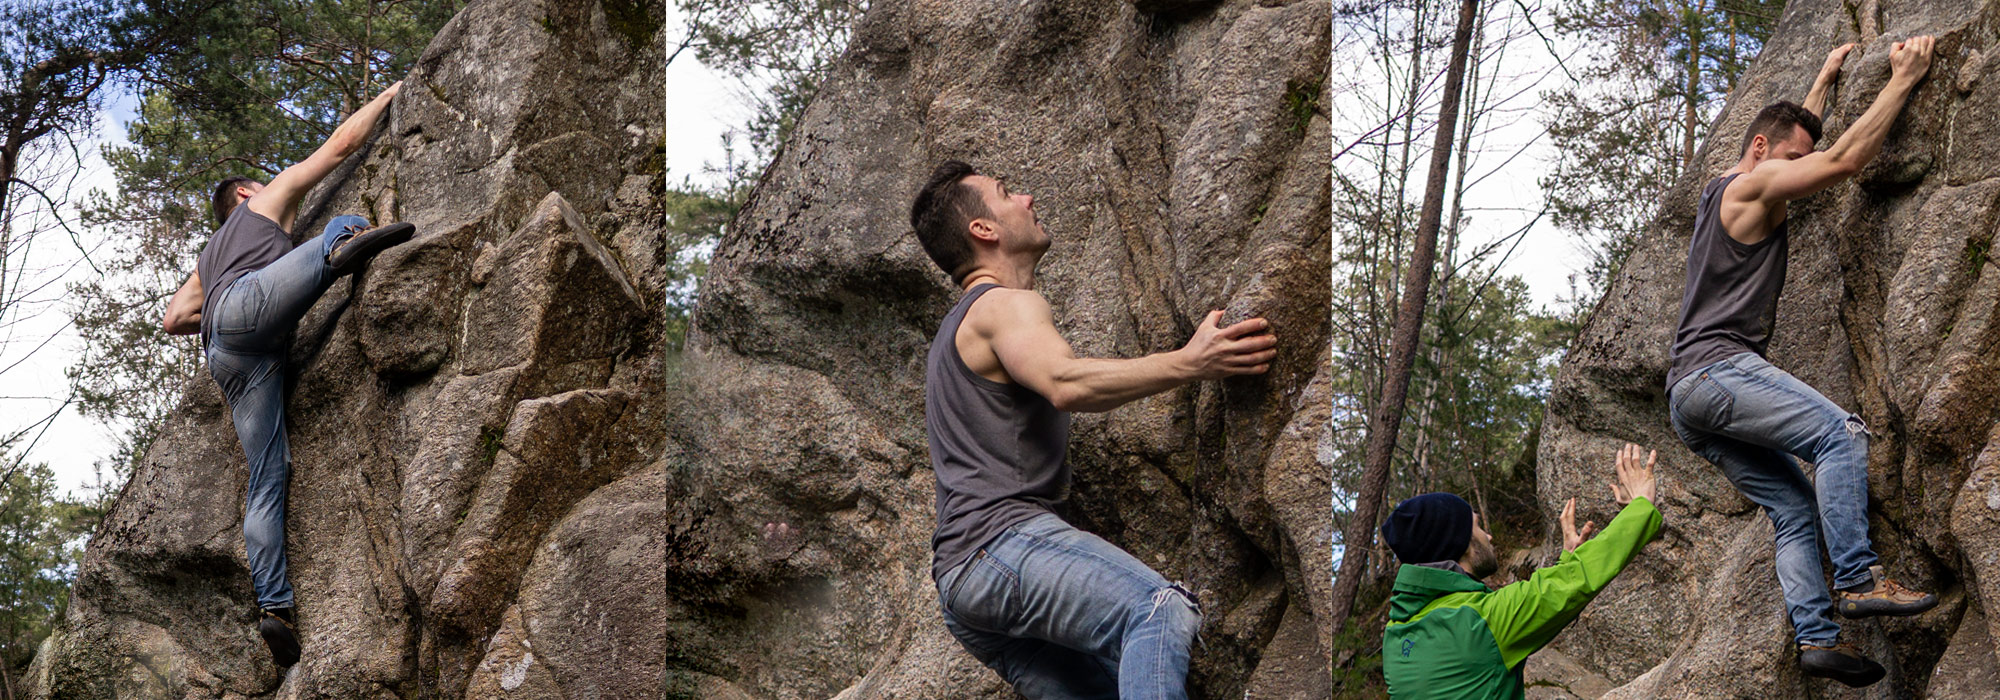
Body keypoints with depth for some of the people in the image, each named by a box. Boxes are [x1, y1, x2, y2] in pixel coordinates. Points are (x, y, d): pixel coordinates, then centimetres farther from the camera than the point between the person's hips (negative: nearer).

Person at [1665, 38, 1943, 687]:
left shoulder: (1721, 195, 26)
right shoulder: (1751, 185, -2)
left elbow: (1799, 136, 44)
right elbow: (1844, 159, -9)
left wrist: (1824, 80, 48)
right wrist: (1901, 80, -2)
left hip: (1690, 399, 10)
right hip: (1715, 367, -10)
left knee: (1795, 508, 2)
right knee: (1840, 431, -22)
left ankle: (1816, 636, -9)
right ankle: (1857, 579, -27)